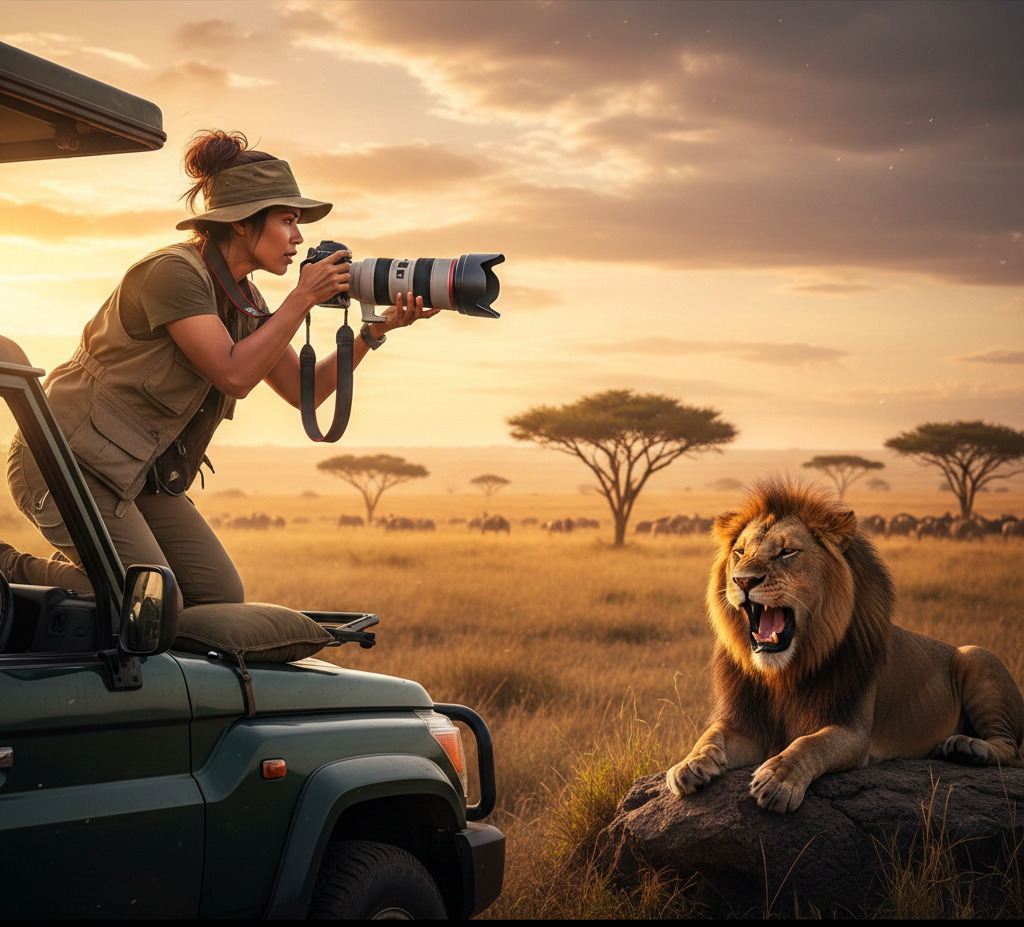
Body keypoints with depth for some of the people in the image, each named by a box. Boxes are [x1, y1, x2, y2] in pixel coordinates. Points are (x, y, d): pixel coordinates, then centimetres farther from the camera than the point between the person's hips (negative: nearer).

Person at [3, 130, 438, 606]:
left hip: (143, 475, 9)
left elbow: (304, 390, 7)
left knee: (221, 597, 1)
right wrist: (303, 297, -21)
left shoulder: (244, 299, 8)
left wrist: (375, 331, -4)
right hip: (71, 461, -9)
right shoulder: (173, 271, -19)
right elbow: (233, 374, -26)